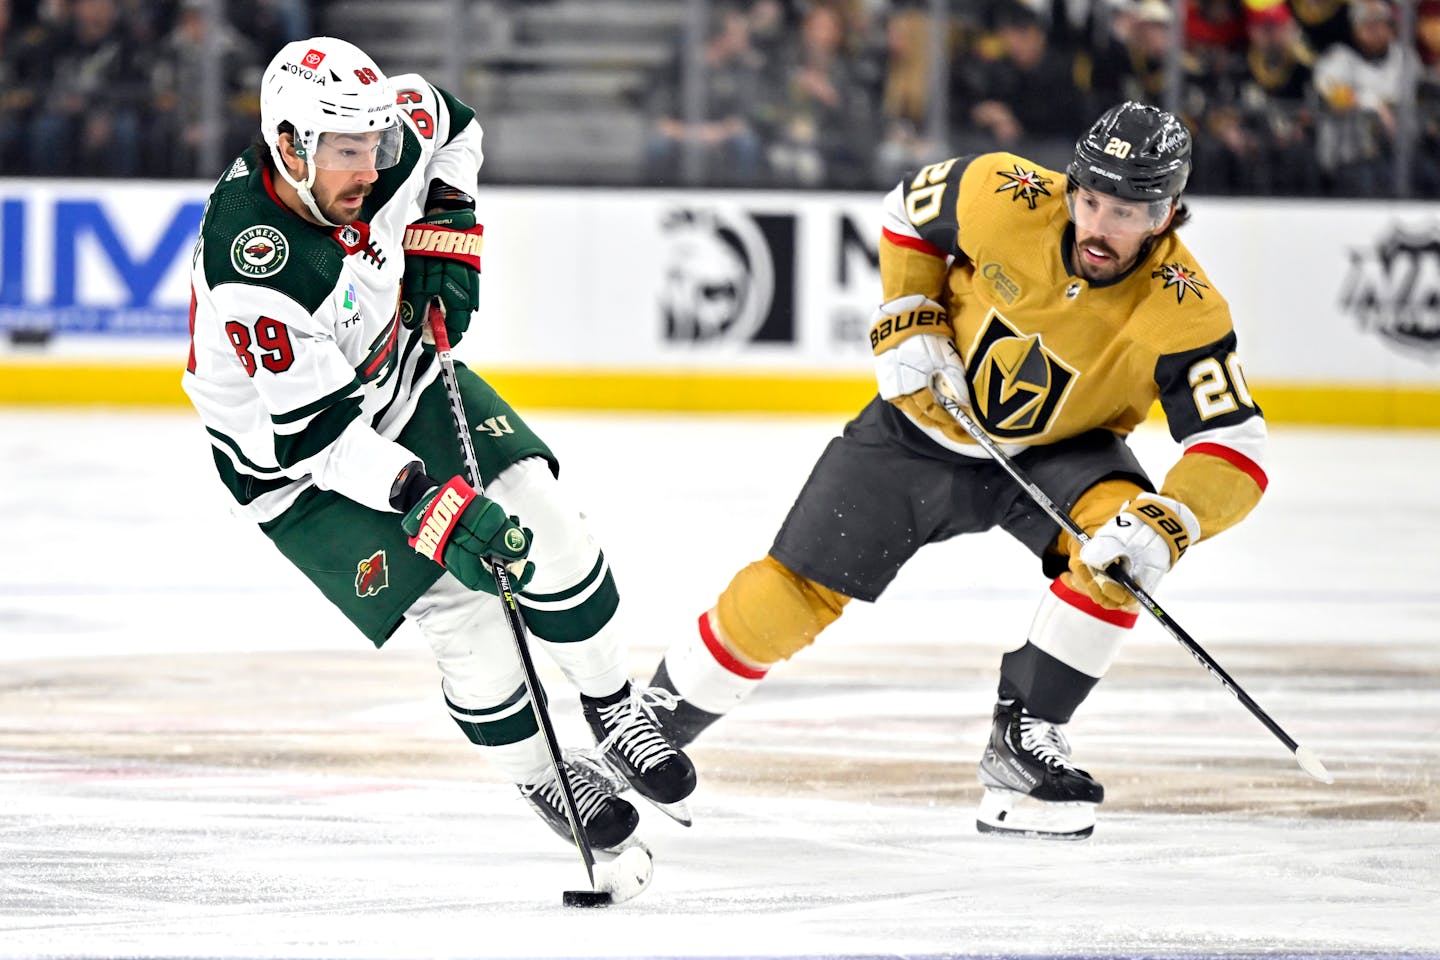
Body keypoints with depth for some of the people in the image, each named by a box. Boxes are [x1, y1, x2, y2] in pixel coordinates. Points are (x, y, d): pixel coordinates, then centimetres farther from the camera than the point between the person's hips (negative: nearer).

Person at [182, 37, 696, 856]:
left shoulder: (374, 138, -18)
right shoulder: (255, 279, -37)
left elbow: (451, 124, 7)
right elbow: (315, 437, -32)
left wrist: (446, 228, -6)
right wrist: (427, 504, -36)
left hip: (404, 377, 6)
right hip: (296, 460, -6)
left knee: (541, 519, -8)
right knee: (461, 603, -13)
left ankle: (614, 706, 12)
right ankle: (537, 780, 10)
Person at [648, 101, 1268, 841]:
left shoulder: (1184, 316, -29)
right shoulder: (1002, 198, -25)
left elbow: (1235, 449, -31)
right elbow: (910, 212, -2)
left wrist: (1166, 524, -48)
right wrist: (907, 323, -12)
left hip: (1059, 450, 0)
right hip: (925, 425, 0)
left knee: (1119, 547, -31)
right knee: (789, 597, -4)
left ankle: (1021, 740, -17)